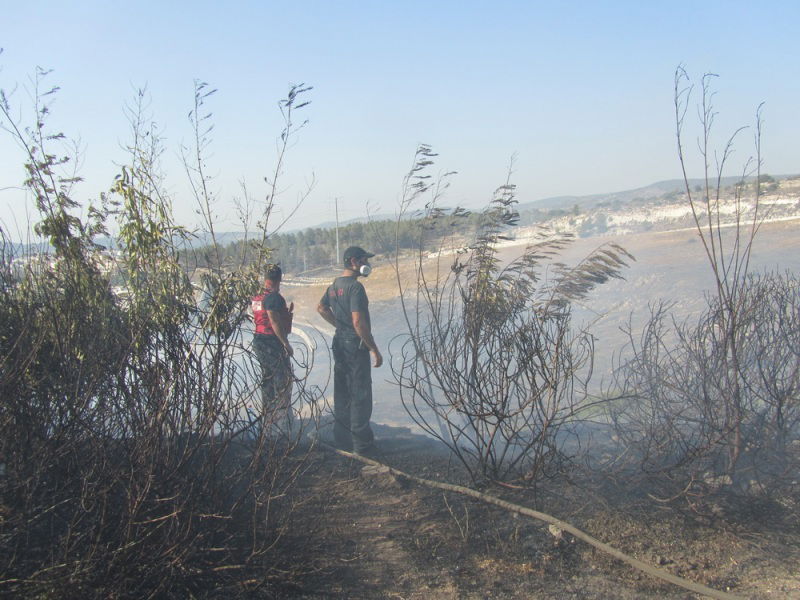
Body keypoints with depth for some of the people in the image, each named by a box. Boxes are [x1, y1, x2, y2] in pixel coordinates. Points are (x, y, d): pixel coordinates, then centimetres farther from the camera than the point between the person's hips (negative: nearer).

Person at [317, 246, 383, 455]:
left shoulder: (334, 285, 9)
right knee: (361, 395, -2)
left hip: (339, 343, 9)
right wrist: (375, 350, -19)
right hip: (356, 345, -9)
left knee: (342, 395, 15)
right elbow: (359, 322, -25)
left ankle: (343, 440, 24)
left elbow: (322, 308, 24)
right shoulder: (355, 287, -19)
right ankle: (362, 444, 3)